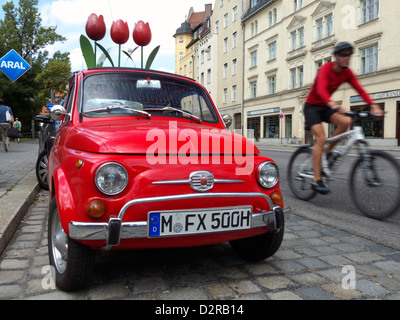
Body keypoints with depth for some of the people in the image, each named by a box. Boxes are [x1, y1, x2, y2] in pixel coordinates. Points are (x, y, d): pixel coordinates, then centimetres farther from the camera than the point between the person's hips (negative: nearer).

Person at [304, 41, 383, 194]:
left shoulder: (347, 73, -1)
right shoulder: (326, 69, -21)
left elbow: (360, 90, -8)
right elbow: (321, 90, -39)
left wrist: (374, 106, -23)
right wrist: (333, 105, -57)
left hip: (325, 107, 6)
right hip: (312, 106, -6)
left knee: (346, 121, -22)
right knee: (321, 138, -21)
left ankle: (328, 151, -2)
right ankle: (316, 180, -19)